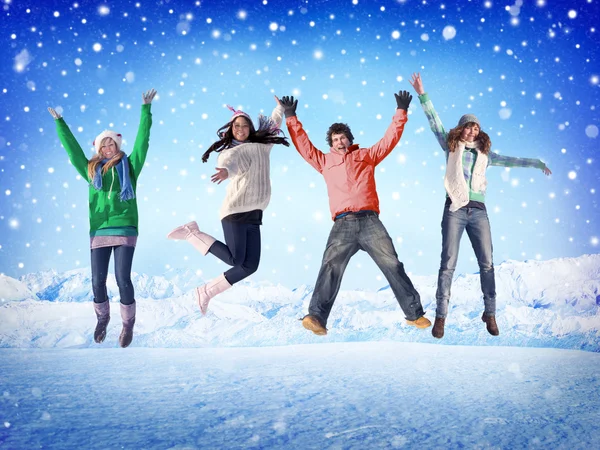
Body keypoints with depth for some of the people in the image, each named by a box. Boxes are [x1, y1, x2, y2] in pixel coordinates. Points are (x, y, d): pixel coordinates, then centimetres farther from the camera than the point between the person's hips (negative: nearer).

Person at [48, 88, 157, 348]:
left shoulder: (129, 166, 9)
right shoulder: (91, 170, 14)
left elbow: (142, 140, 6)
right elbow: (72, 149, 19)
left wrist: (146, 108, 3)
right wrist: (59, 122, 21)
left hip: (125, 230, -2)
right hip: (99, 232, 2)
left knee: (123, 279, -7)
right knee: (98, 281, 1)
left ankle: (128, 324, 9)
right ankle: (102, 318, 26)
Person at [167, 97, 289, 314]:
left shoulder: (262, 145, 16)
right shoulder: (231, 151, -3)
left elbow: (274, 125, 35)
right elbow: (228, 163, -28)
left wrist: (281, 108, 45)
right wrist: (226, 171, -50)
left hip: (254, 214, 7)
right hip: (236, 210, -7)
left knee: (250, 265, -1)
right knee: (235, 259, -17)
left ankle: (206, 291, 8)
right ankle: (192, 233, -1)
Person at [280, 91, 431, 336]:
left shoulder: (366, 155, 22)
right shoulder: (325, 161, 25)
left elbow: (390, 139, 21)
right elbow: (303, 145, 26)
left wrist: (401, 112, 17)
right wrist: (291, 118, 23)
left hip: (370, 221, 0)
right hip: (343, 224, 0)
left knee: (392, 265, -6)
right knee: (331, 267, -19)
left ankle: (414, 313, 0)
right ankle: (317, 317, -30)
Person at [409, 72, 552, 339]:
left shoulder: (484, 154, 17)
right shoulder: (451, 147, 10)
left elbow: (509, 161, 23)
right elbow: (434, 122, 5)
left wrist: (536, 163, 23)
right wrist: (422, 95, -1)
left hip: (478, 210, 3)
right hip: (455, 209, -3)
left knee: (487, 263, -1)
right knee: (448, 264, -6)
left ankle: (489, 314, 9)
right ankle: (440, 316, -2)